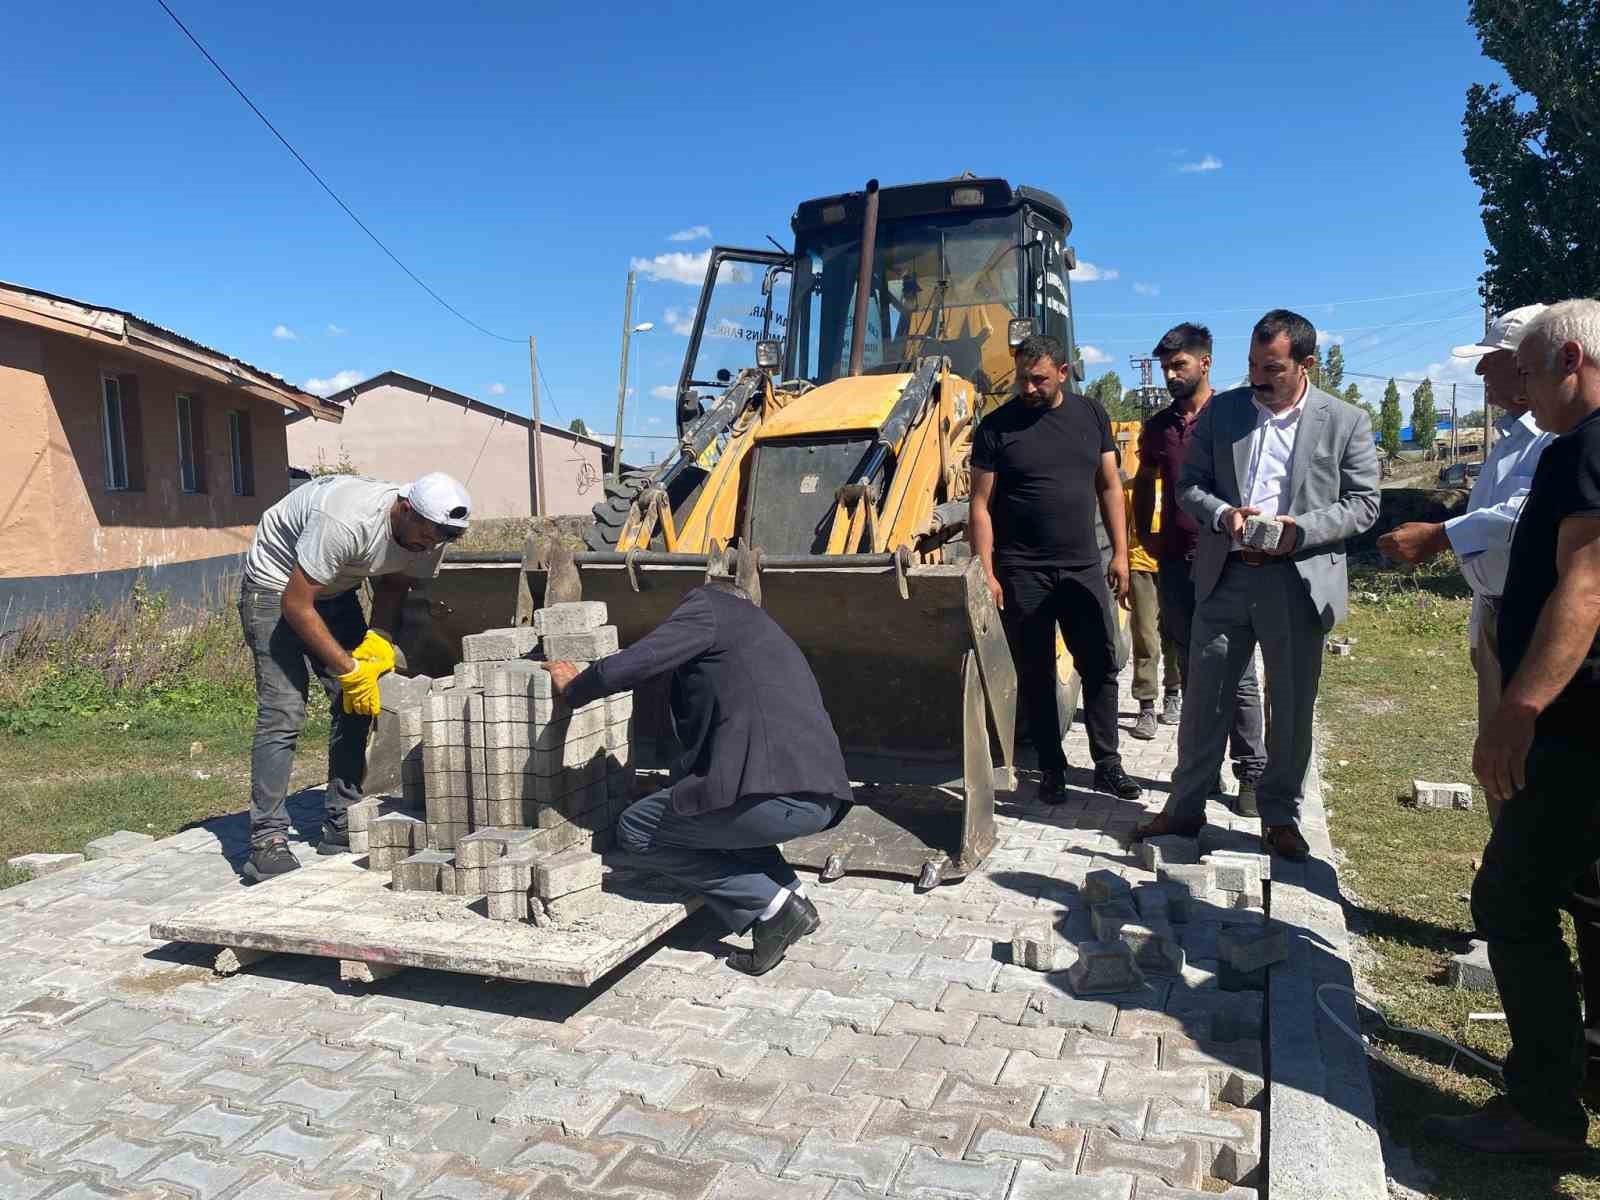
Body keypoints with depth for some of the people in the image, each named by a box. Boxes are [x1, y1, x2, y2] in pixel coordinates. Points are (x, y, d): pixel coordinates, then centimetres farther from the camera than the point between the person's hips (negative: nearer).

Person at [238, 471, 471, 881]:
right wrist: (349, 668, -29)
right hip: (277, 586, -7)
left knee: (356, 706, -1)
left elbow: (393, 587, 1)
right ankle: (267, 840, -11)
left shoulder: (429, 534, -16)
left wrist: (379, 640, -18)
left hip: (335, 590, 7)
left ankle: (341, 826, 8)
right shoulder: (346, 522, -38)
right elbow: (296, 605, -30)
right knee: (283, 713, -16)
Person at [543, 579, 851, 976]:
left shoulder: (708, 605, 6)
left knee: (636, 829, 10)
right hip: (825, 798, 9)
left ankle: (771, 906, 4)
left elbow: (629, 665, -4)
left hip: (776, 794, -9)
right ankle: (790, 891, 19)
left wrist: (574, 689, 16)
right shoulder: (765, 631, 31)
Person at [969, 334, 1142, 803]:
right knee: (1036, 675, 5)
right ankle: (1051, 770, 17)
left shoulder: (1091, 415, 5)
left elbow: (1109, 487, 10)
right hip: (1022, 574, -3)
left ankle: (1107, 764, 20)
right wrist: (986, 573, -10)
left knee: (1101, 667, 6)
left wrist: (1120, 554, 5)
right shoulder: (997, 427, -4)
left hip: (1083, 567, 3)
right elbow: (981, 505, -5)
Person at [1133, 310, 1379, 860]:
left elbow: (1363, 503, 0)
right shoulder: (1221, 411, 6)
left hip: (1298, 582, -1)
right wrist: (1222, 514, -14)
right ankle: (1186, 808, 21)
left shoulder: (1346, 421, 0)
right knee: (1204, 697, 8)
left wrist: (1300, 529, -16)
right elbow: (1189, 484, 7)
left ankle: (1280, 817, 27)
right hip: (1224, 576, 2)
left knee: (1292, 706, 9)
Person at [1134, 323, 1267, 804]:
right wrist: (1147, 536, 15)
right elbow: (1144, 488, 24)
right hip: (1175, 566, 5)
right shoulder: (1157, 427, 12)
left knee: (1237, 675, -1)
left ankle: (1251, 773, 7)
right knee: (1192, 673, 11)